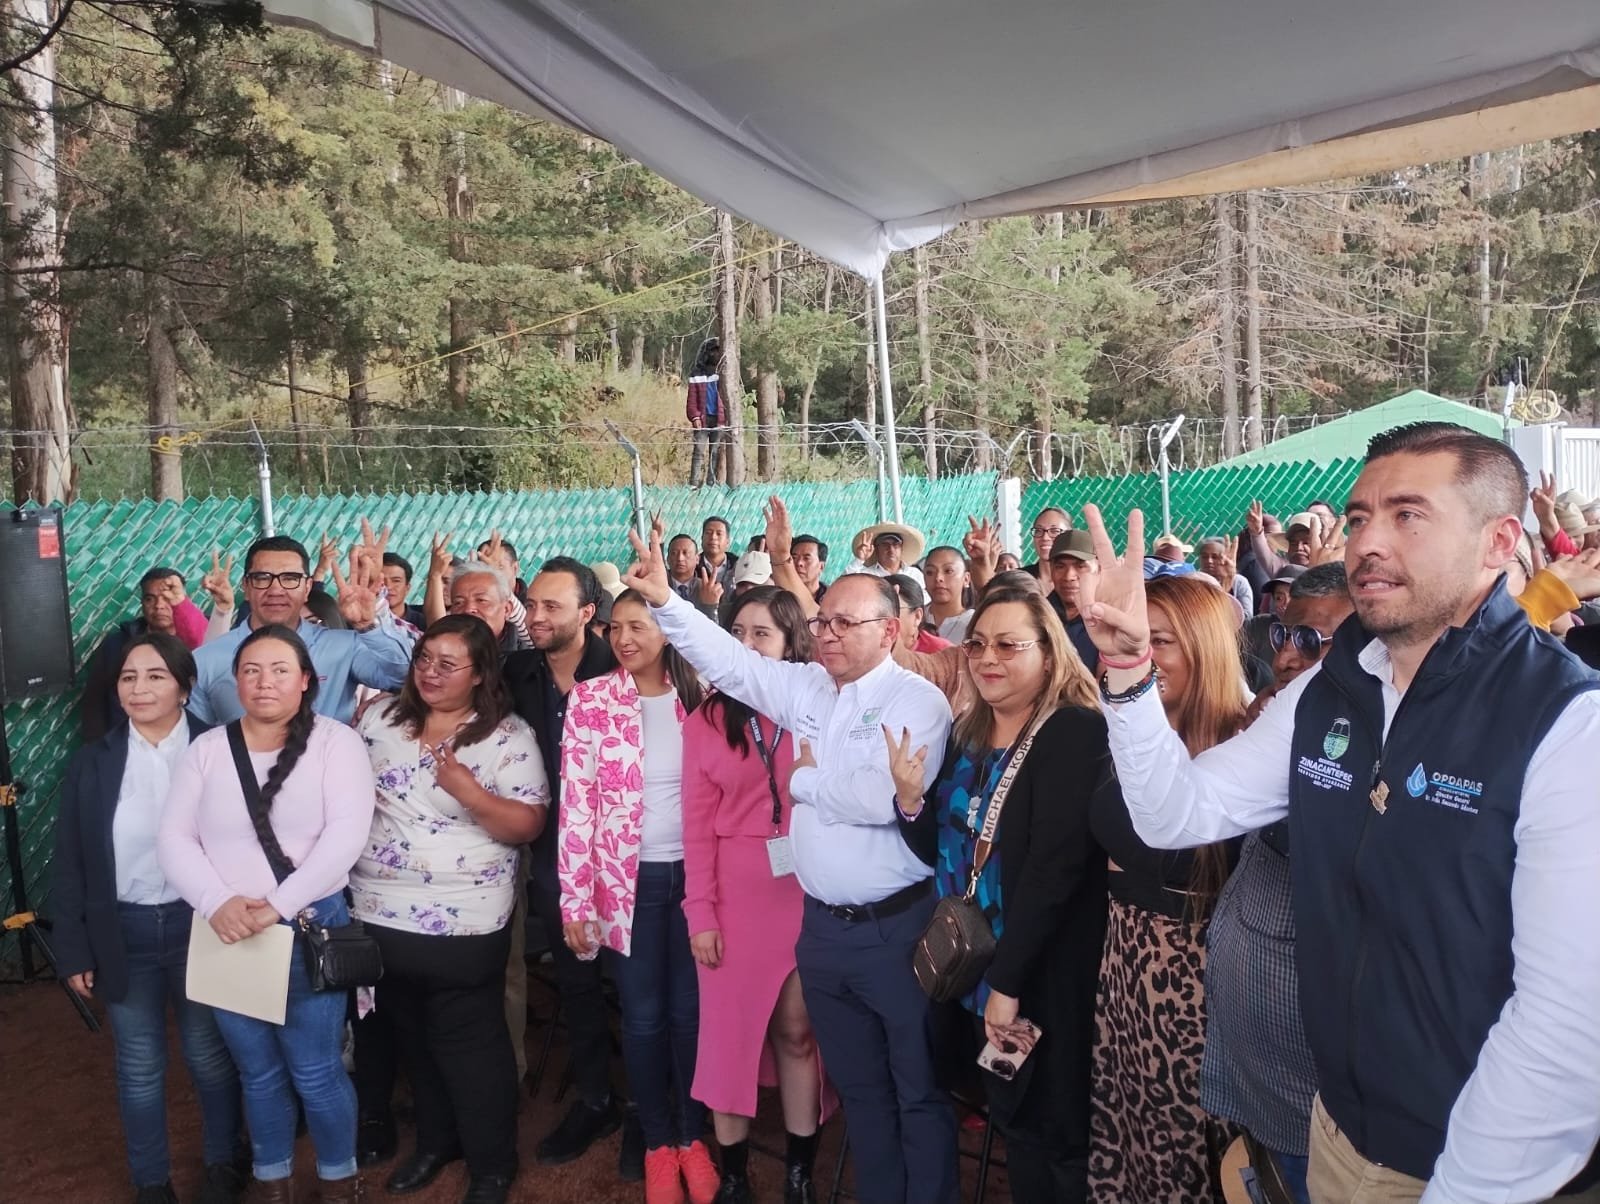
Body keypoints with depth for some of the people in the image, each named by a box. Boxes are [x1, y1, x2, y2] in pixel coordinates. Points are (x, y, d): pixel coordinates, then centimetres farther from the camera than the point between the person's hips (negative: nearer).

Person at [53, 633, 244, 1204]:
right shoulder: (91, 762, -1)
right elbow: (69, 863, 2)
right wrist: (73, 948, 0)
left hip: (200, 924, -2)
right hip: (123, 933, 2)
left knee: (210, 1055, 15)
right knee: (139, 1067, 16)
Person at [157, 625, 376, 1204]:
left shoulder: (335, 742, -6)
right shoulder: (207, 748, 4)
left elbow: (346, 834, -16)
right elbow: (174, 838, -1)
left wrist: (278, 905, -22)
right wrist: (218, 903, -16)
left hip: (309, 929, -3)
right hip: (226, 933, 3)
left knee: (315, 1072, 5)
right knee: (258, 1072, 17)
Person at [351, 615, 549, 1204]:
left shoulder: (508, 736, -11)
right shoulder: (380, 718, 2)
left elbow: (528, 825, -14)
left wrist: (469, 791, -28)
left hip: (463, 924, -5)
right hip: (381, 915, 5)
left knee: (470, 1045, 7)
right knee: (413, 1037, 21)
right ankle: (435, 1141, 43)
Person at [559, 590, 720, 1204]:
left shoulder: (698, 697, 0)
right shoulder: (591, 699, -6)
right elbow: (576, 803, -7)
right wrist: (574, 899, -9)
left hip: (694, 872, 1)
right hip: (628, 877, -1)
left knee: (690, 1009, 11)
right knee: (643, 1014, 9)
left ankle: (693, 1135, 30)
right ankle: (658, 1141, 28)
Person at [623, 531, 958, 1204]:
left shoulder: (919, 702, -13)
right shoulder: (805, 688, 6)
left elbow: (882, 798, -25)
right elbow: (728, 659, 6)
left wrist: (805, 779, -9)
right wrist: (664, 600, -4)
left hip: (897, 926, -6)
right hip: (823, 925, 6)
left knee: (919, 1090, 9)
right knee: (858, 1086, 20)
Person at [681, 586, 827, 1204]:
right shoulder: (706, 721, 1)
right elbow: (697, 825, 0)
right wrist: (700, 911, -5)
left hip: (808, 892, 0)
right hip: (734, 893, 1)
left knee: (798, 1031, 10)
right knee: (729, 1029, 9)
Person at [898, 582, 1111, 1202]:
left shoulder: (1076, 733, -17)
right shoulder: (966, 734, 7)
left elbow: (1054, 865, -22)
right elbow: (947, 849, 10)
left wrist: (1008, 982, -22)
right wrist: (912, 802, -11)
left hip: (1045, 976, -7)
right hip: (974, 965, 7)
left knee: (1060, 1138, 8)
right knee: (1012, 1122, 18)